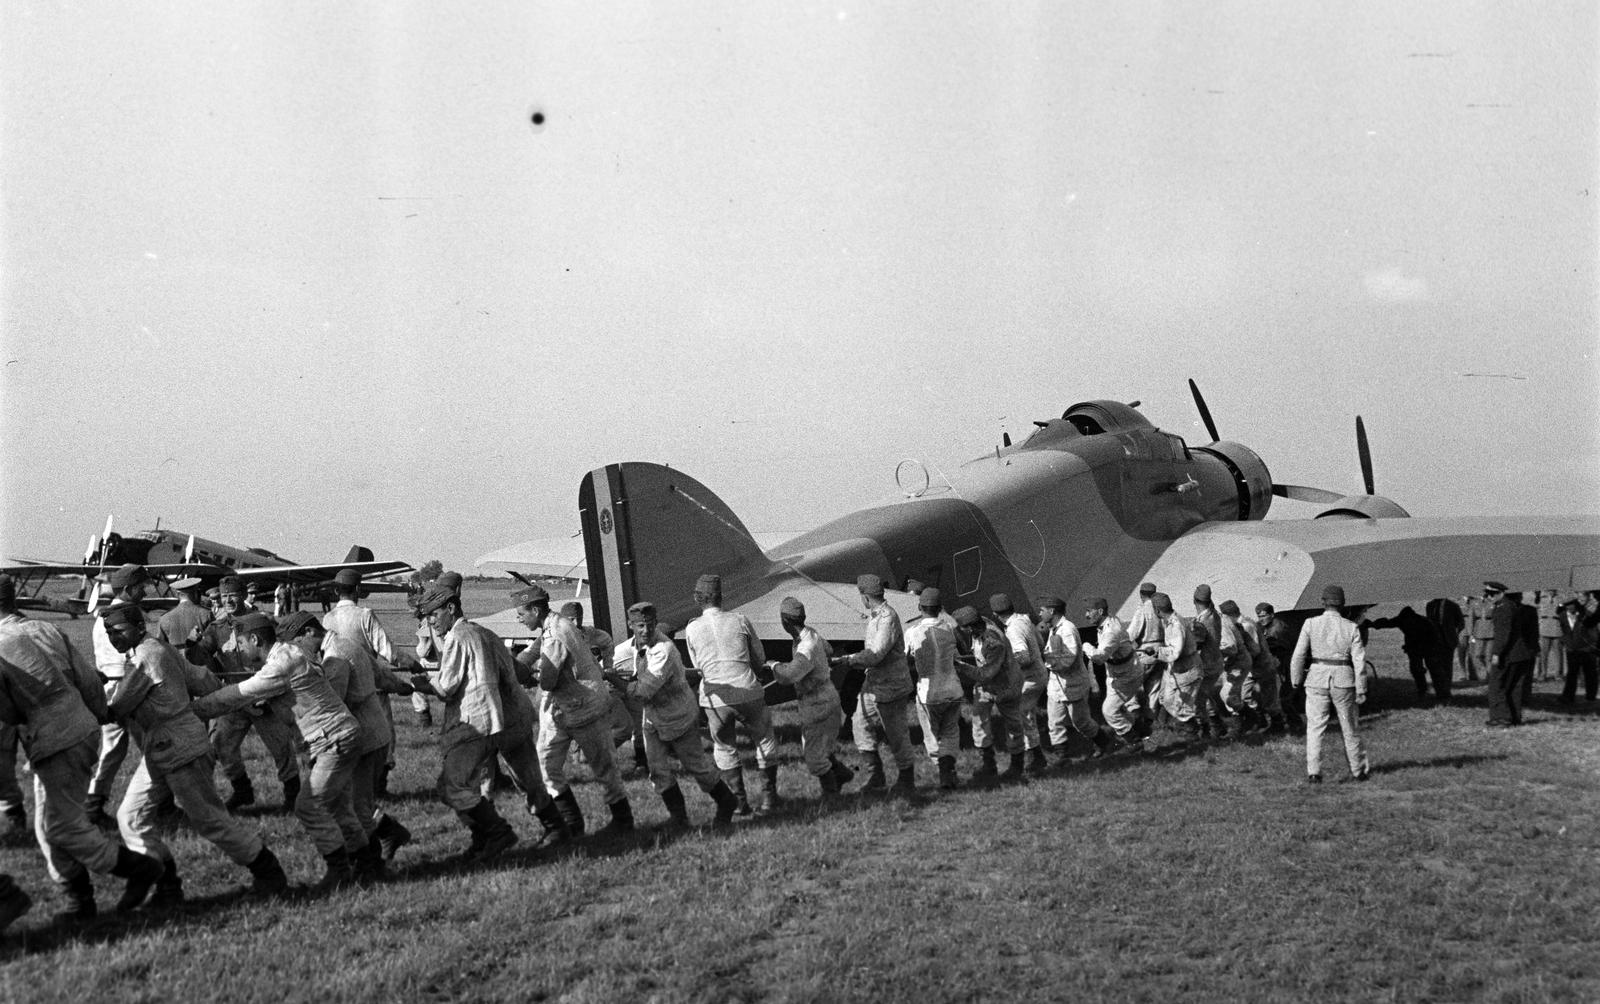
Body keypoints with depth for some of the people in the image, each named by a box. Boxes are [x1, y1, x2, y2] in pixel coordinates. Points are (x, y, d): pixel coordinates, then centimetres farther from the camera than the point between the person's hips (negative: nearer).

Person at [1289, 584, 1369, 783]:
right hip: (1343, 680, 1)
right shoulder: (1351, 628, -3)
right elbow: (1359, 661, -4)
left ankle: (1313, 773, -3)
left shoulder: (1311, 624, -5)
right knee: (1350, 728, 14)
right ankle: (1359, 770, 25)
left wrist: (1297, 680, 6)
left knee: (1315, 727, 5)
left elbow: (1298, 655, -6)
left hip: (1317, 679, -1)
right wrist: (1361, 690, 1)